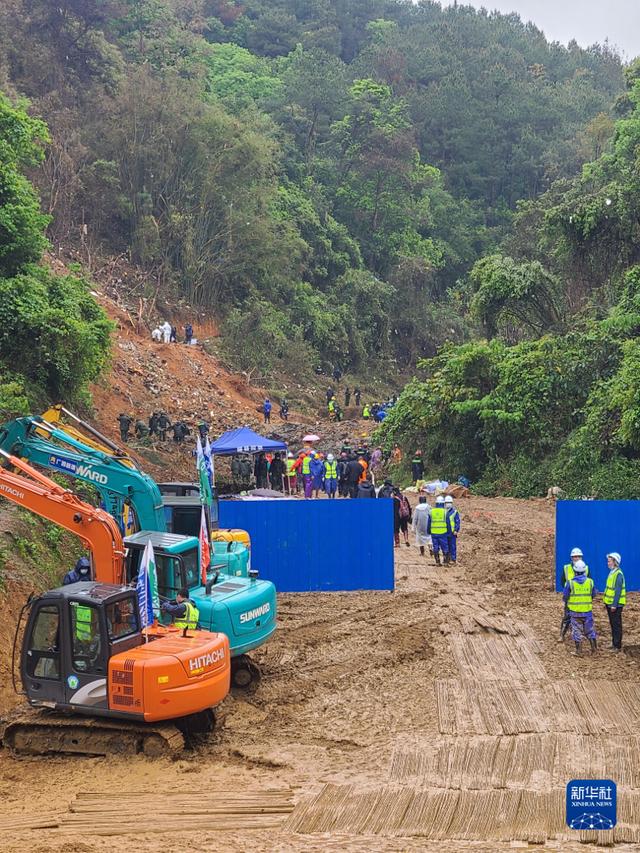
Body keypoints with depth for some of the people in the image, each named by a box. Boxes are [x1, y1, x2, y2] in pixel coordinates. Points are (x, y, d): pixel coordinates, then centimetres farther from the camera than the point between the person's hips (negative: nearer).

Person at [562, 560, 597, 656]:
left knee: (577, 630, 9)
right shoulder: (590, 582, -6)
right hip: (587, 611, 2)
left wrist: (566, 602, 17)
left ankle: (578, 651, 13)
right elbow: (593, 594, 7)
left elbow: (565, 597, -6)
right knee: (589, 629, 16)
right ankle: (594, 647, 18)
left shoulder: (570, 583, -13)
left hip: (575, 611, -2)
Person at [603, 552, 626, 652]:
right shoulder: (611, 572, 10)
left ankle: (618, 646, 3)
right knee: (612, 624, 16)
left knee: (617, 625, -3)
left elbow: (618, 591, -22)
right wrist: (607, 602, 18)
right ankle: (614, 643, 25)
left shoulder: (618, 574, -19)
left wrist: (614, 605, -22)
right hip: (609, 603, 9)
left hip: (616, 605, -9)